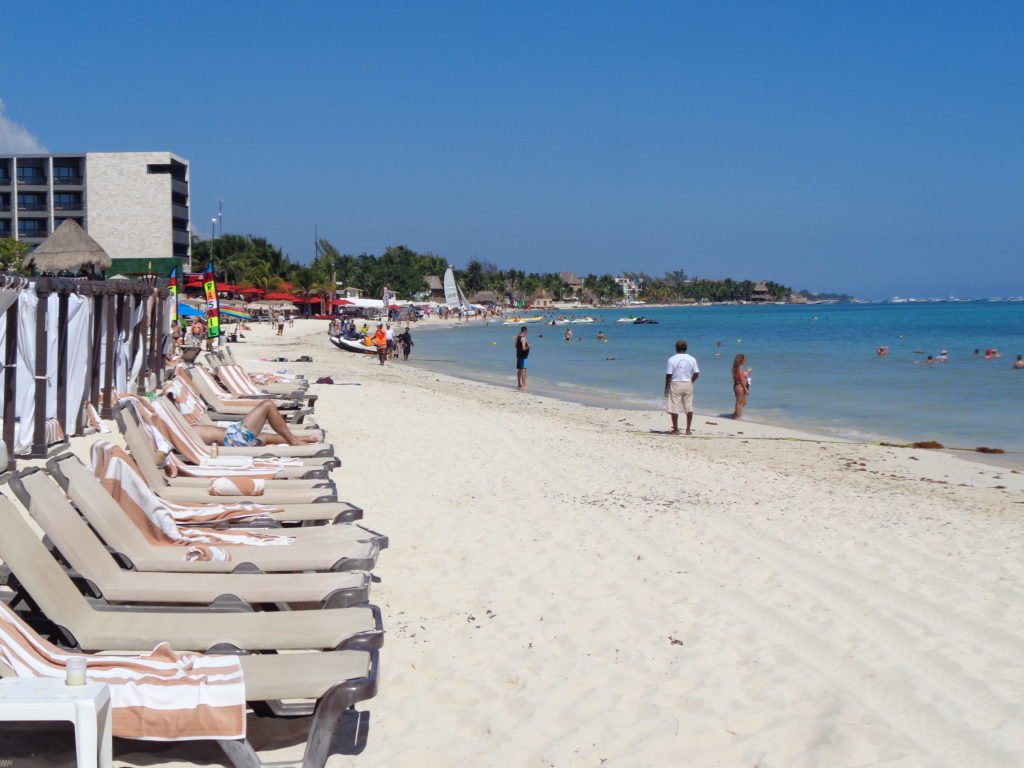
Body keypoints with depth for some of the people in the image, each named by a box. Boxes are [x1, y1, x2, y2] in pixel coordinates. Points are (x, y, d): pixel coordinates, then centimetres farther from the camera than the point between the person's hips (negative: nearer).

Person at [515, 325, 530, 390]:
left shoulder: (518, 337, 9)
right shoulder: (523, 338, -18)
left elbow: (516, 346, 21)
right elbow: (524, 348, -24)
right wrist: (528, 347, -6)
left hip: (518, 355, 10)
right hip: (523, 356, -10)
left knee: (519, 370, 15)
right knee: (523, 370, -10)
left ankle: (519, 384, 23)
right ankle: (523, 385, -15)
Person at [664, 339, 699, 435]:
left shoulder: (672, 359, -9)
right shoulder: (691, 359, 1)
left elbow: (669, 375, -9)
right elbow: (696, 373, 1)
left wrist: (666, 387, -1)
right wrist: (690, 382, 15)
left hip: (675, 384, -3)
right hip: (688, 384, 4)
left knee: (674, 408, 4)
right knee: (689, 408, 11)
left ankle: (675, 429, 6)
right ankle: (688, 429, 14)